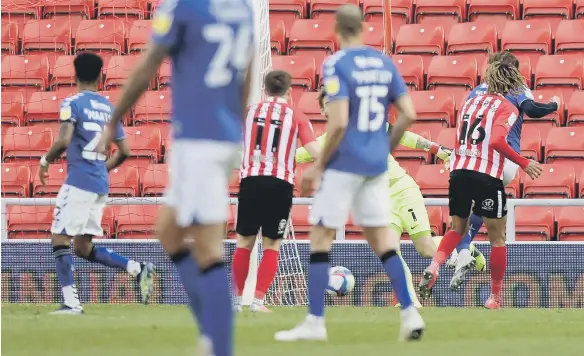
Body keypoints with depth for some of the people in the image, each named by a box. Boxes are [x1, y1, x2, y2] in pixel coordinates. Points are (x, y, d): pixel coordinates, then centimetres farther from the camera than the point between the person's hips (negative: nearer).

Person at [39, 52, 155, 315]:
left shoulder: (73, 104, -6)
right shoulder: (109, 108, 14)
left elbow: (63, 141, -19)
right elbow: (124, 152, 16)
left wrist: (45, 161, -2)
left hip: (79, 182, -7)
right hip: (101, 185, 7)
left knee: (59, 239, -2)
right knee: (84, 248, 15)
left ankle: (71, 303, -10)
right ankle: (138, 269, 2)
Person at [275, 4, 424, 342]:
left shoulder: (337, 64, -12)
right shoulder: (384, 63, 7)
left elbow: (339, 122, -19)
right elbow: (408, 114, 4)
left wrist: (318, 166, -10)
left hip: (344, 163, -6)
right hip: (377, 165, 6)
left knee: (320, 236, 2)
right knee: (381, 237, 11)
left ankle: (315, 322, 1)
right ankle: (410, 314, 4)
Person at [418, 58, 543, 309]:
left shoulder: (471, 103, 16)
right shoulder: (507, 108, -3)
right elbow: (497, 141, -17)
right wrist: (524, 164, -11)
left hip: (459, 172, 5)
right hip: (487, 176, -5)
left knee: (458, 229, 21)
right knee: (497, 237, 9)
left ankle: (434, 266, -6)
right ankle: (495, 297, 12)